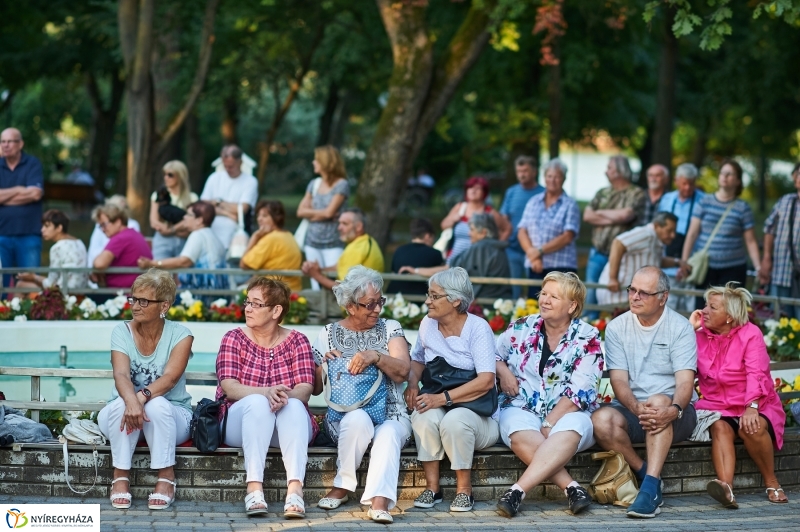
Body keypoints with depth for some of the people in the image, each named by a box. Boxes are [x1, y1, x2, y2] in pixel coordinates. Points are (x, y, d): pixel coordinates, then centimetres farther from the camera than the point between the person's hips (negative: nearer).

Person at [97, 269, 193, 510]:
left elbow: (170, 377, -24)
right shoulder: (122, 332, -5)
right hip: (121, 417, 1)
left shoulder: (180, 335, -8)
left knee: (158, 405, -35)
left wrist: (143, 396, -44)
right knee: (121, 405, -33)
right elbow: (121, 375, -22)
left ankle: (166, 477, -21)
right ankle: (121, 476, -21)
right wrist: (131, 400, -45)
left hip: (171, 416, -1)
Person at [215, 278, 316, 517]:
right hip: (240, 421, -1)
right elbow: (229, 387, -12)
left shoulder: (297, 341, 4)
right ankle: (254, 488, -44)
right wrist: (265, 392, -32)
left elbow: (305, 389, -9)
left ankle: (295, 489, -47)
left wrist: (286, 396, -33)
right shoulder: (234, 338, 2)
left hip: (290, 426, 1)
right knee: (258, 402, -33)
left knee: (294, 406, -32)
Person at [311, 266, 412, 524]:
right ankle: (342, 487, -20)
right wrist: (324, 363, -9)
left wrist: (375, 357, -23)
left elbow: (402, 372, -6)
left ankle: (379, 501, -44)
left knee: (388, 434, -35)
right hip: (344, 415, 0)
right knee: (359, 418, -36)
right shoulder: (329, 333, 10)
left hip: (390, 415, 0)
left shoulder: (390, 328, 9)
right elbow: (315, 388, 11)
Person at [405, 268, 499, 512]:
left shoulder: (477, 328, -11)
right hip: (439, 407, 4)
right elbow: (417, 359, 25)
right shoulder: (427, 325, 6)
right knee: (424, 416, -32)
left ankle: (464, 490, -18)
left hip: (477, 412, -4)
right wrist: (412, 382, 2)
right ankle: (432, 487, -20)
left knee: (454, 420, -37)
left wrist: (443, 398, -28)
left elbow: (486, 381, -20)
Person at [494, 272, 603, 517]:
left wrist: (549, 424, -18)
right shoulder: (522, 328, 8)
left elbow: (580, 393, -10)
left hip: (566, 414, -2)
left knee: (570, 429, -38)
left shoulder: (588, 338, -2)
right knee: (521, 433, -35)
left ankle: (518, 490, -48)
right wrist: (503, 370, -2)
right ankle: (571, 487, -38)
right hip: (523, 409, 2)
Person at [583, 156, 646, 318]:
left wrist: (601, 212, 0)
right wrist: (612, 219, -8)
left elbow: (625, 215, -17)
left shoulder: (636, 194, -2)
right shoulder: (602, 193, 15)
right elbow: (587, 216, 3)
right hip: (598, 255, 5)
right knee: (591, 298, 6)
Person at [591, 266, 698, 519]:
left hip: (675, 413, -2)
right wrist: (637, 409, -27)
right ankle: (647, 476, -16)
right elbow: (619, 380, -5)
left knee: (659, 401, -38)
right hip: (631, 409, 2)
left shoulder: (680, 327, -3)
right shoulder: (616, 328, 4)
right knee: (601, 420, -31)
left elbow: (685, 381, -13)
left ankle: (650, 487, -43)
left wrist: (673, 410, -36)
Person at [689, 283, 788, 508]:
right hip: (716, 406, 2)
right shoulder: (701, 335, 7)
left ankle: (772, 484, -13)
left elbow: (757, 374, -19)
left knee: (752, 427, -34)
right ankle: (726, 488, -54)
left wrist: (751, 407, -36)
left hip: (755, 406, -2)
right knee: (720, 428, -31)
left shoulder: (750, 334, -5)